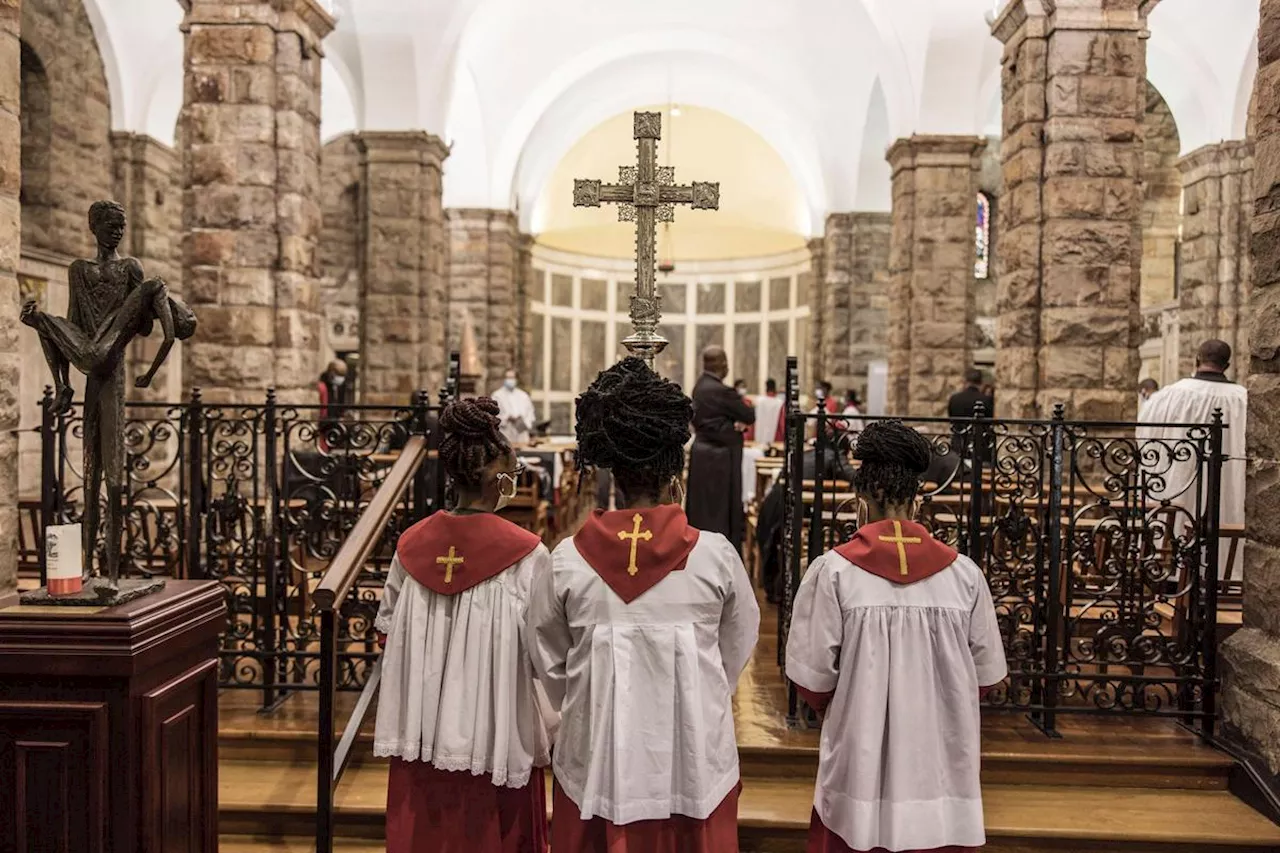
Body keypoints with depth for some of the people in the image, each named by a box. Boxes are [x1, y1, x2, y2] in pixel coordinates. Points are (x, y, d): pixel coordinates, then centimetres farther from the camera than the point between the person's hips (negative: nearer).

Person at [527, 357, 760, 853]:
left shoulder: (567, 561, -13)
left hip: (597, 765, 1)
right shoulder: (716, 556, -15)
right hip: (694, 766, 0)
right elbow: (738, 650, 1)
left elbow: (549, 664, 0)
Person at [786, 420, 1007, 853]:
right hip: (940, 761, 2)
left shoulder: (833, 570, -13)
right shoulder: (963, 572, -6)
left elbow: (812, 676, -9)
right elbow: (986, 672, 2)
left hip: (861, 760, -2)